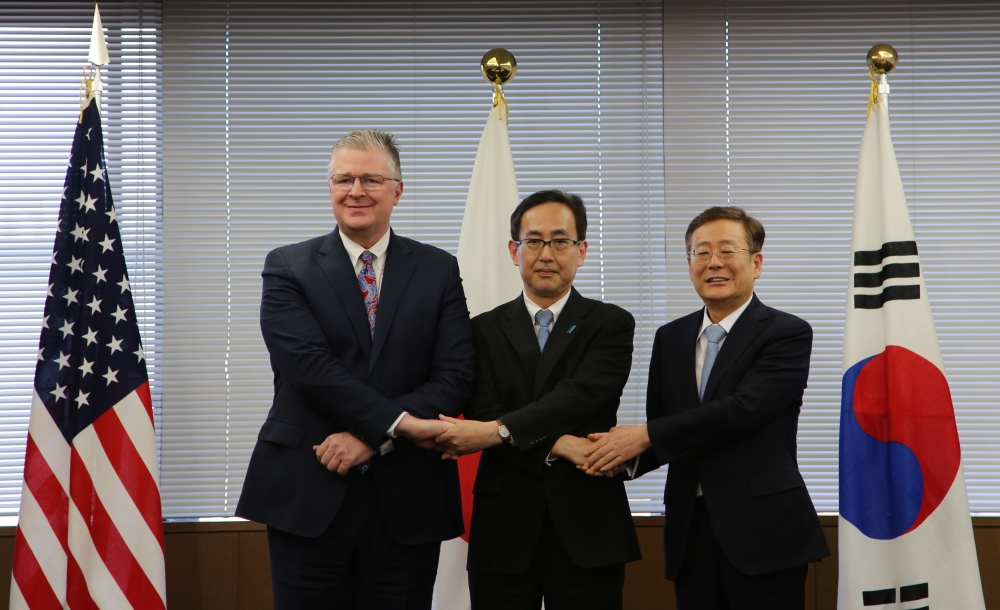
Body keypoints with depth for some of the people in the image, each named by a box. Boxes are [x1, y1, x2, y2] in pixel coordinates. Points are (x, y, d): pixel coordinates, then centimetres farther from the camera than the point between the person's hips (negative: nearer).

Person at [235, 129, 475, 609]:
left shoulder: (439, 271, 8)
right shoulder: (288, 267, 4)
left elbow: (456, 377, -2)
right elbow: (309, 365, -10)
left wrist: (370, 437, -13)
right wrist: (397, 423, -17)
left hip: (407, 500, 1)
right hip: (307, 497, -1)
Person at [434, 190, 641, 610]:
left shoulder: (611, 324, 4)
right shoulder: (485, 329, 9)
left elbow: (582, 396, -13)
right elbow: (482, 414, -4)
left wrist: (500, 431, -22)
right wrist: (556, 447, -18)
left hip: (587, 529, -1)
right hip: (503, 528, 1)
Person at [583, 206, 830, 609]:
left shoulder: (788, 333, -4)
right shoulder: (670, 338, 14)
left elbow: (744, 409, -18)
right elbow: (661, 431, 14)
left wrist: (646, 436, -17)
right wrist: (624, 453, -10)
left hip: (762, 533, -4)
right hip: (690, 532, 5)